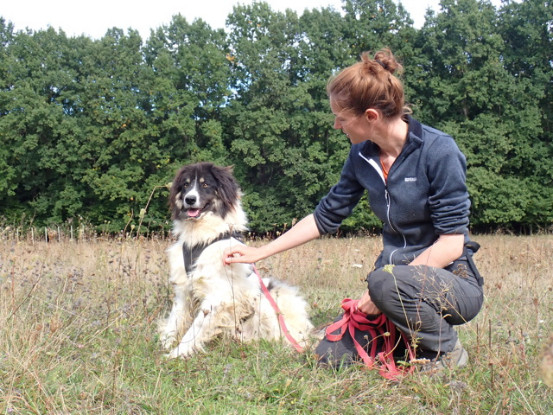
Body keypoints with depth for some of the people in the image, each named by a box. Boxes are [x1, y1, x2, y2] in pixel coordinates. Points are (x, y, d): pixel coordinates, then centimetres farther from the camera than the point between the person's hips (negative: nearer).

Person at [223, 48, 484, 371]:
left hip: (452, 281, -5)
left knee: (386, 282, -37)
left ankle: (449, 352, -8)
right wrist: (259, 253, 12)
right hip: (399, 275, 6)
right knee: (330, 356, -9)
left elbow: (452, 243, -19)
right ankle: (415, 335, 14)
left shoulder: (438, 150, -17)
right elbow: (326, 217, 12)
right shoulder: (362, 156, 1)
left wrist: (385, 287, -25)